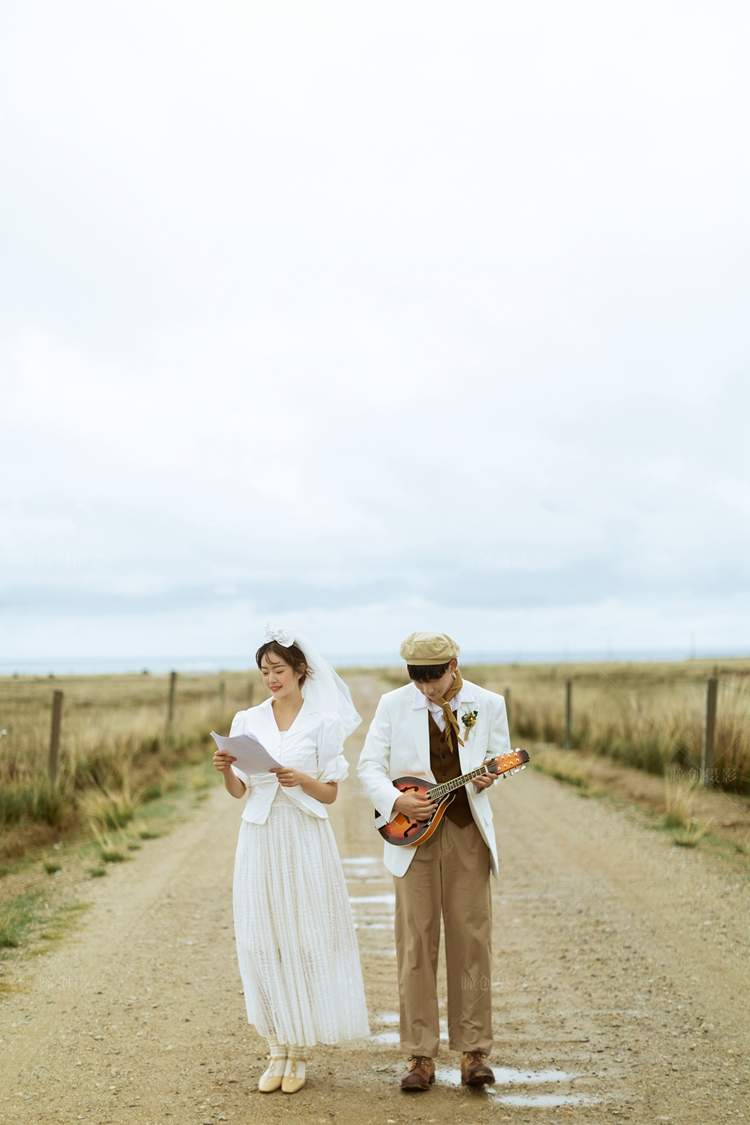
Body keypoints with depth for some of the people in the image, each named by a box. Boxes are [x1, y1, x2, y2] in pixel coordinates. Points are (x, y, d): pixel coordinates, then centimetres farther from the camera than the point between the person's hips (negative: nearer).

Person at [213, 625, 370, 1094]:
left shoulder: (323, 723, -1)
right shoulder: (247, 721, 7)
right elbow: (238, 790, 8)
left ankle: (299, 1054, 12)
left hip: (305, 843, -3)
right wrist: (225, 770, -12)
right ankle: (278, 1050, 16)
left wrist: (302, 780, -19)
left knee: (306, 943, 0)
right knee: (264, 944, 4)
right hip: (260, 840, 3)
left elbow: (330, 794, -1)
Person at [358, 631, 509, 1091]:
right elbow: (370, 765, 1)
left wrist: (488, 776, -13)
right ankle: (421, 1056, 6)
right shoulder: (393, 705, 1)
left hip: (468, 833, 0)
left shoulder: (488, 704, 2)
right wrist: (396, 800, -17)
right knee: (416, 942, 0)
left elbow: (500, 757, 10)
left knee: (472, 940, 1)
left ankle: (474, 1052, 10)